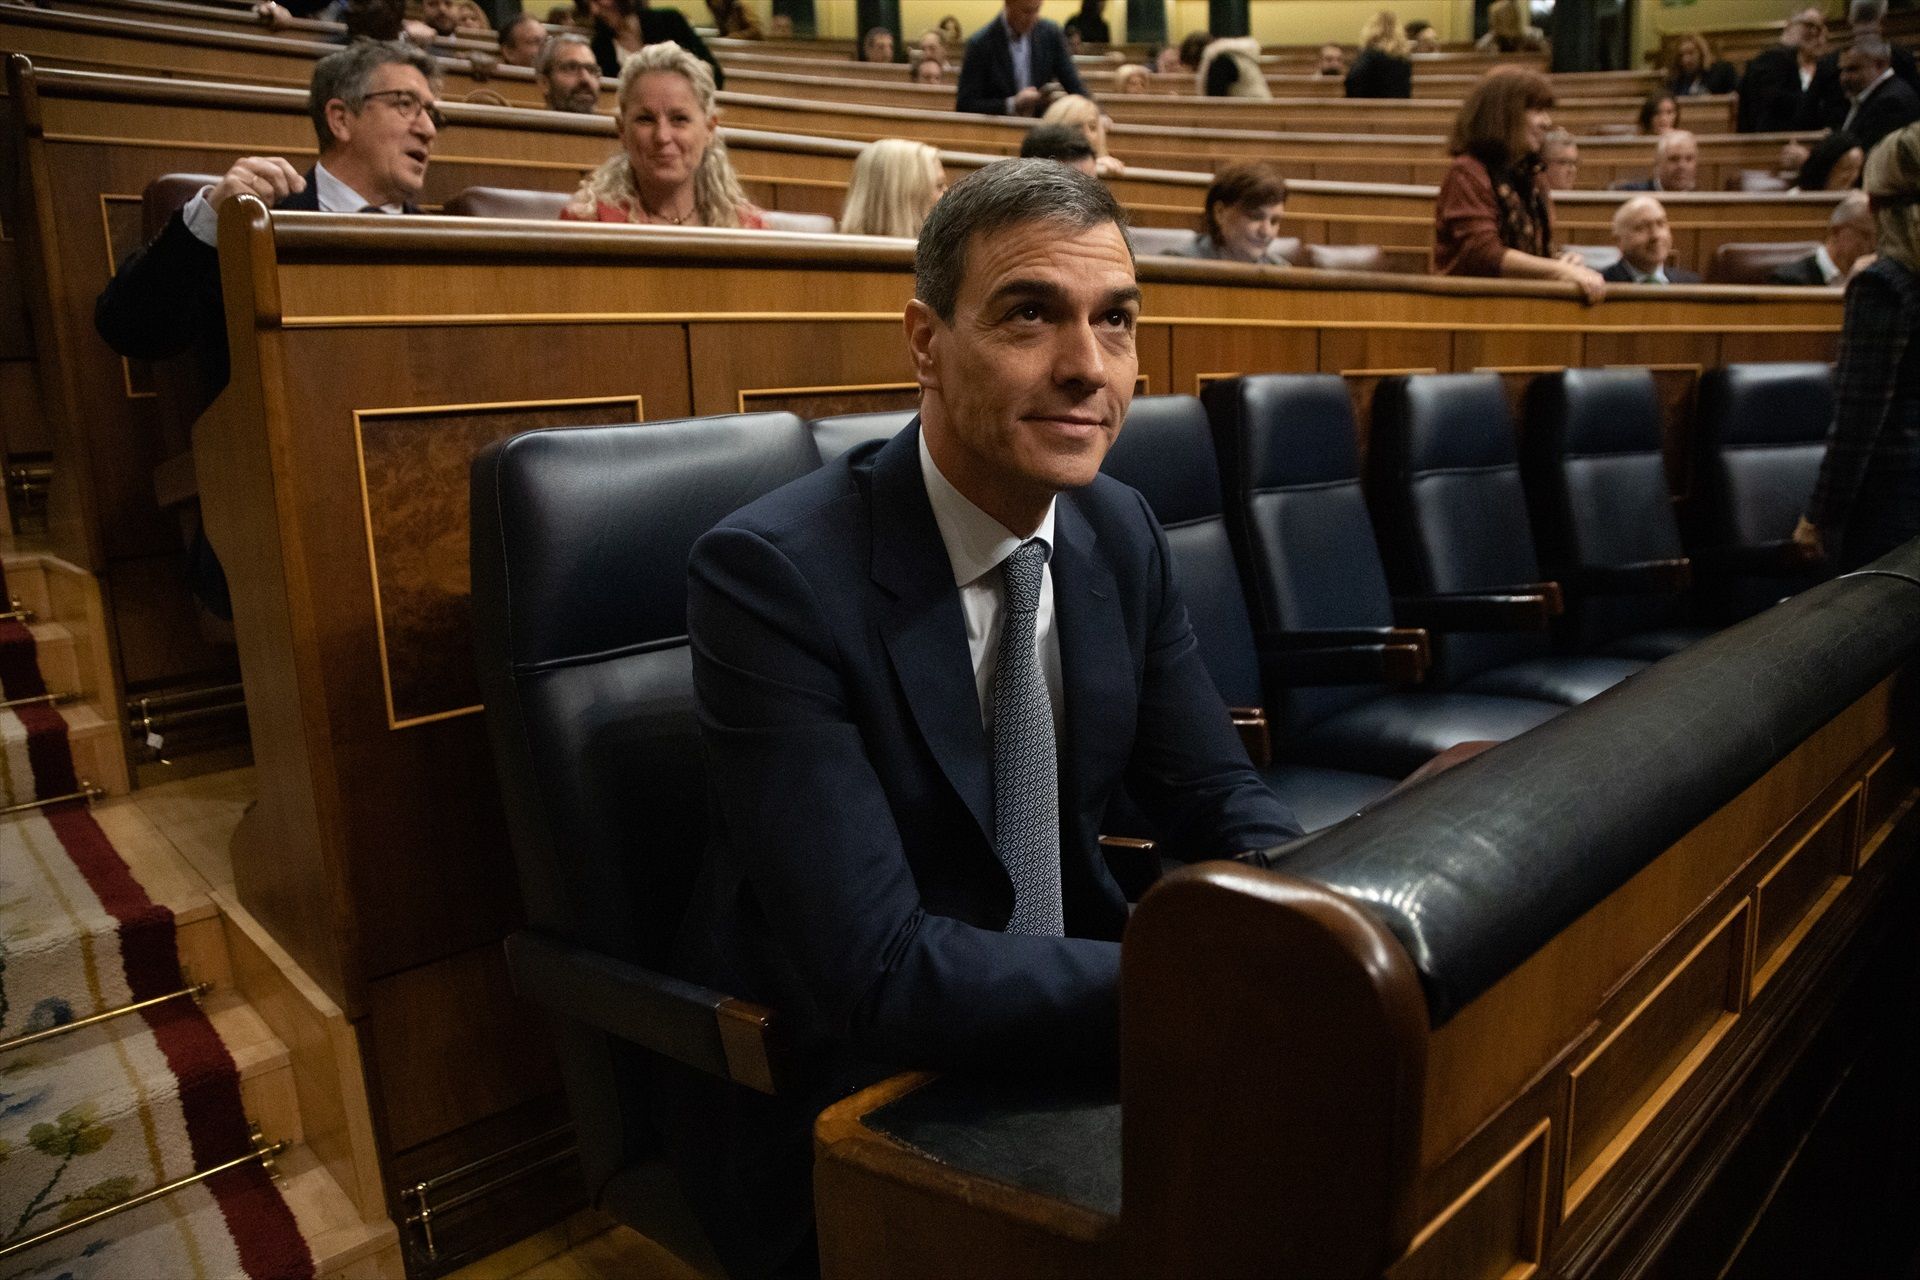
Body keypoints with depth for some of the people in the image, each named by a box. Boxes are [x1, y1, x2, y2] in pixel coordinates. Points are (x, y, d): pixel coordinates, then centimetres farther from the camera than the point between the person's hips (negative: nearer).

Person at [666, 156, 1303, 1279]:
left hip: (1063, 1011, 6)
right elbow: (879, 977, -29)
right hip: (836, 1091, -5)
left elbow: (1219, 801, 3)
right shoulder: (773, 574, -24)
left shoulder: (1123, 535, -3)